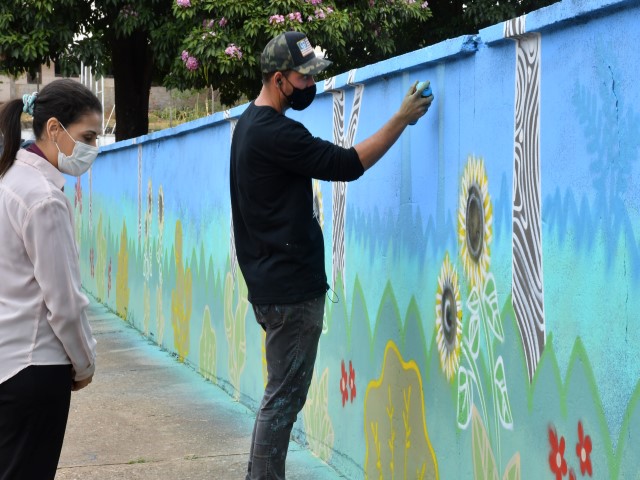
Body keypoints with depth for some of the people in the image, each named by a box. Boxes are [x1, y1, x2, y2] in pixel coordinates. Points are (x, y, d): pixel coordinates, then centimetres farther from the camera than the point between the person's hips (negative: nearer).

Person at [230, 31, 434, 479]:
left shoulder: (252, 123, 14)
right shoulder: (274, 132, -19)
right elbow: (347, 164, -19)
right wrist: (401, 118, -13)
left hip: (275, 282, 11)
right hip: (291, 288, -11)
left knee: (281, 394, 16)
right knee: (284, 398, -5)